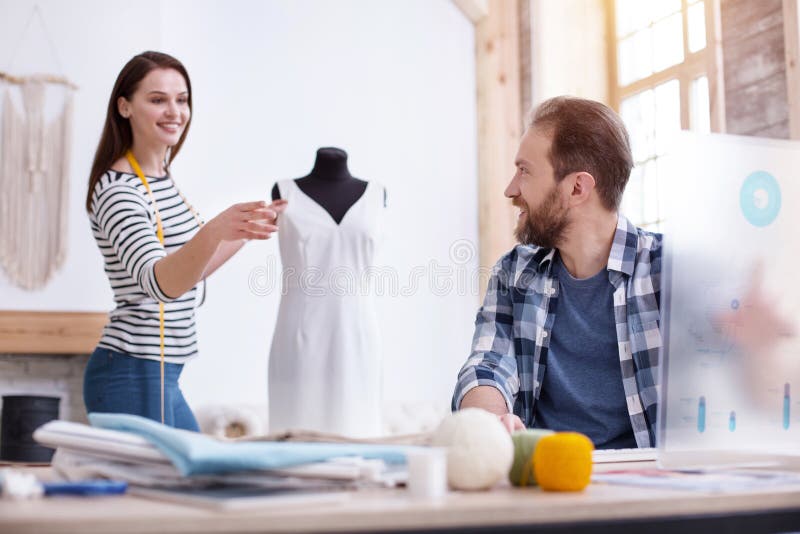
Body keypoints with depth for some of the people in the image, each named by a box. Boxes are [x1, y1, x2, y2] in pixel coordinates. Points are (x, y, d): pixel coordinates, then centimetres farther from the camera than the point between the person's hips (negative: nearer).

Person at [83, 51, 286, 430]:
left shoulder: (161, 178, 12)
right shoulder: (118, 190, -16)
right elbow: (161, 282, -32)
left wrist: (249, 228, 25)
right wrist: (215, 230, -48)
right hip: (133, 375, -9)